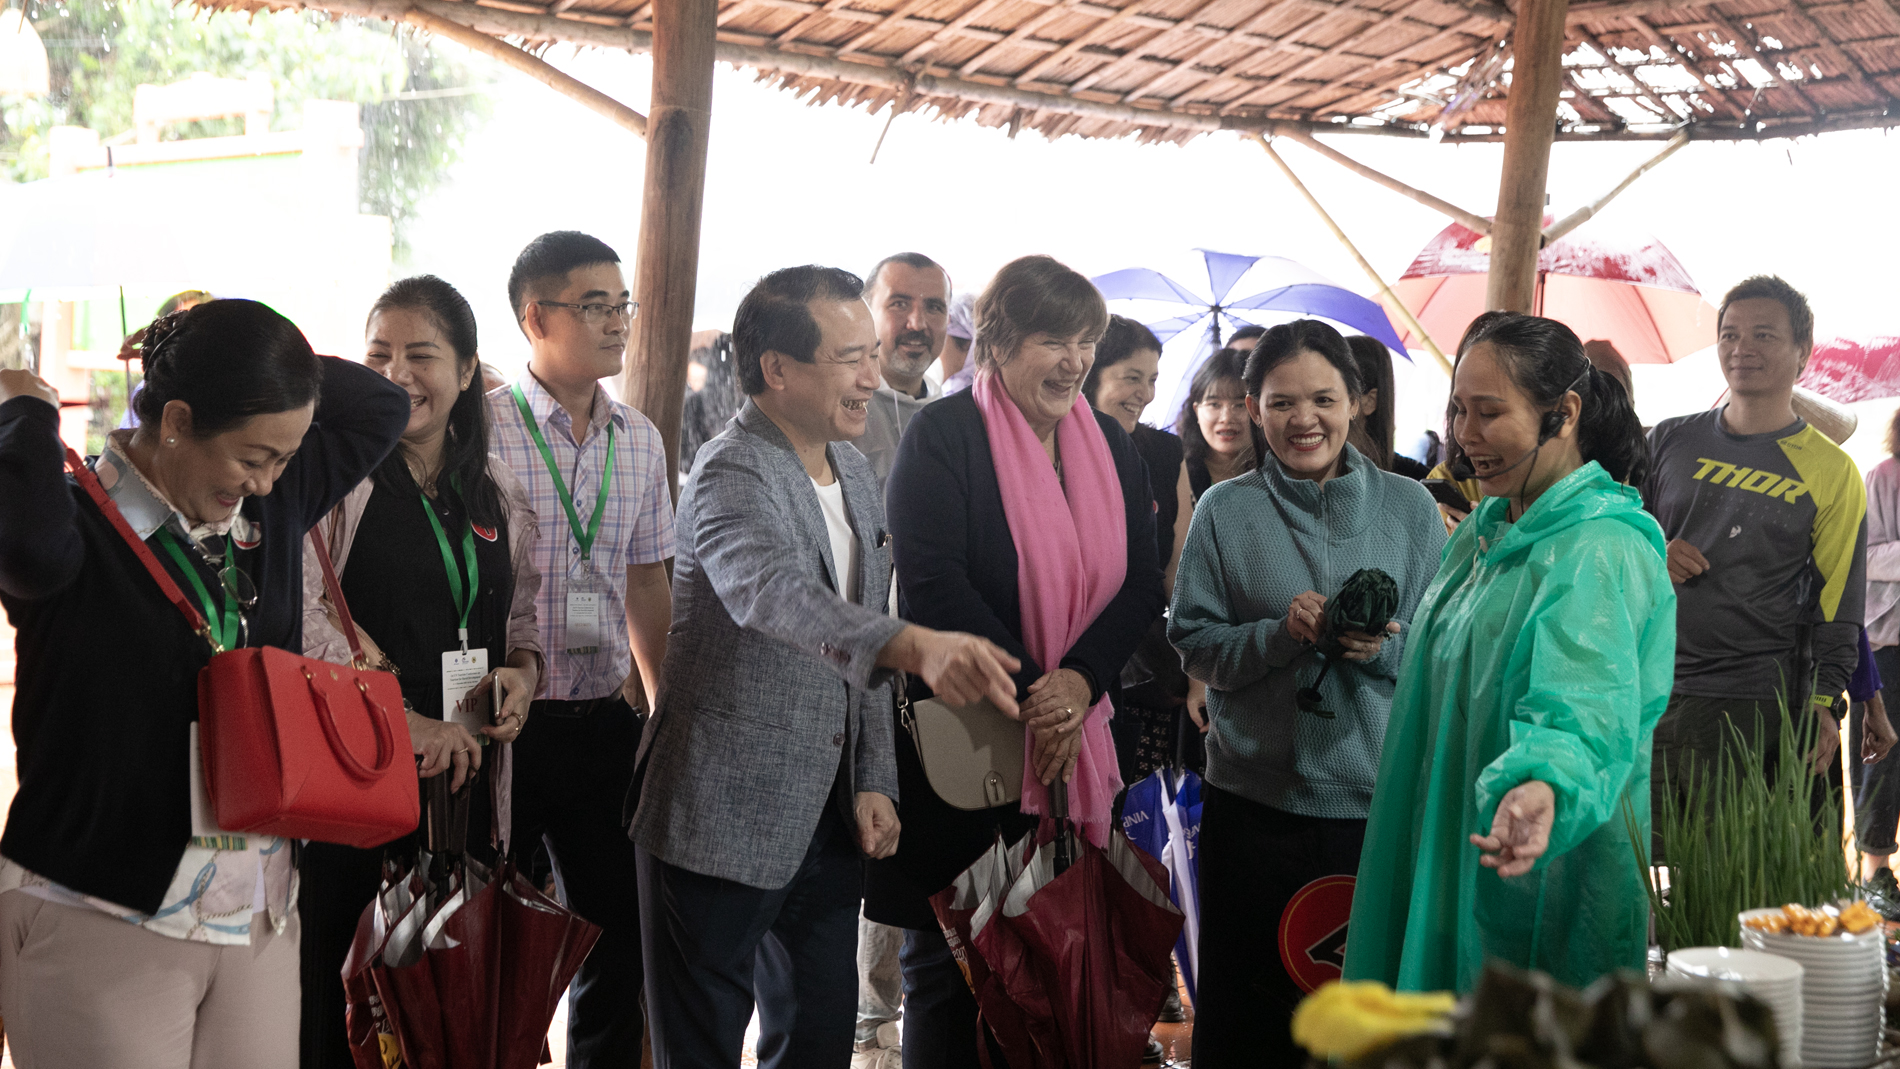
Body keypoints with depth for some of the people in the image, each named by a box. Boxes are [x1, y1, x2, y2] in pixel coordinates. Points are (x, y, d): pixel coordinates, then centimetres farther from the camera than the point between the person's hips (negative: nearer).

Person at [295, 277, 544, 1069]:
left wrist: (522, 674, -3)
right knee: (341, 999, -1)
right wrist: (401, 720, -24)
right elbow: (300, 612, -17)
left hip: (462, 774, 5)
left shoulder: (499, 494, 12)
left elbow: (522, 624, 20)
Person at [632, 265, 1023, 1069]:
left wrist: (875, 782, 5)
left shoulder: (853, 468, 9)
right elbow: (774, 594, -40)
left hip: (827, 819, 8)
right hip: (723, 818, -8)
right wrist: (915, 646, -55)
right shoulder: (732, 477, -18)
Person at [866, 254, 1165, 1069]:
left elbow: (1141, 585, 6)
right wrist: (1029, 691, -15)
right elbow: (933, 582, -14)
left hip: (1077, 730, 5)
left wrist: (1078, 682, -10)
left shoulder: (1111, 447, 11)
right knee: (945, 963, 4)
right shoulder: (943, 436, -7)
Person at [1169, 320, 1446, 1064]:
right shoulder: (1224, 512, 3)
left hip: (1381, 802, 1)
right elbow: (1194, 645, 0)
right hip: (1255, 801, 0)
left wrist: (1384, 648, -14)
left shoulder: (1409, 507, 5)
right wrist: (1284, 633, -15)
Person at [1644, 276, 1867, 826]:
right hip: (1646, 692, 3)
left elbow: (1838, 605, 3)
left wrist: (1821, 705, -6)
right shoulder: (1670, 440, 10)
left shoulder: (1832, 472, 4)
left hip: (1756, 708, -3)